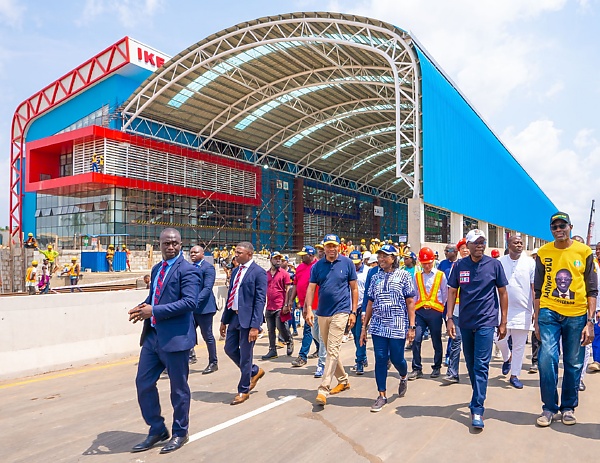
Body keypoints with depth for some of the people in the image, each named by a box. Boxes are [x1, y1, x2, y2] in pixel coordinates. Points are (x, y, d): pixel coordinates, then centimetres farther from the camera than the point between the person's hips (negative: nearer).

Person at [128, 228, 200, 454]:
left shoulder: (187, 270, -12)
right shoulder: (156, 269, 14)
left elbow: (190, 302, -23)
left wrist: (154, 311, -24)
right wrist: (142, 307, -1)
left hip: (175, 337, -8)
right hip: (152, 335, 8)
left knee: (178, 388, 7)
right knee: (143, 383, 12)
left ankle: (180, 433, 28)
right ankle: (157, 430, 30)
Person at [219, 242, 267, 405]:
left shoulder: (258, 272, -12)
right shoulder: (235, 271, 12)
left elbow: (260, 300, -16)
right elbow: (230, 295, 15)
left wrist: (255, 326, -20)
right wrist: (224, 320, 14)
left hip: (247, 318, -8)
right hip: (234, 316, 8)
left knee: (245, 354, 2)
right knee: (230, 349, 13)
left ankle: (244, 390, 20)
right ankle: (254, 371, 35)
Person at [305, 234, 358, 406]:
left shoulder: (347, 263, -3)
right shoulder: (317, 266, 4)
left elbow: (354, 289, 1)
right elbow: (311, 288, 3)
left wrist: (353, 312, -3)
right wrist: (309, 309, -10)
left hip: (340, 312, -4)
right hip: (322, 313, 5)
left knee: (333, 350, -10)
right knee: (329, 350, 15)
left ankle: (323, 390, -8)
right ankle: (343, 380, 34)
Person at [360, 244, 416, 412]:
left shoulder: (404, 275, -1)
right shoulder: (375, 277, 9)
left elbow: (410, 302, -2)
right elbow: (370, 303, 10)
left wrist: (411, 326, -8)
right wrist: (364, 327, 8)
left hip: (398, 326, -3)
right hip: (378, 326, 3)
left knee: (396, 358, 4)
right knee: (380, 359, 2)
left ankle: (403, 377, 38)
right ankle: (382, 395, 14)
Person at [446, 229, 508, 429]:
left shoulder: (494, 264, -4)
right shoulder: (460, 265, 0)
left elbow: (502, 293, 2)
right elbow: (452, 292, 5)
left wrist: (503, 322, 1)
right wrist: (449, 318, -3)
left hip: (486, 322, -3)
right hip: (465, 322, 3)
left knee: (481, 366, -7)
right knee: (470, 364, 15)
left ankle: (477, 409, -3)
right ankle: (478, 397, 35)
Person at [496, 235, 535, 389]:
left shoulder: (530, 263, 0)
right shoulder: (499, 262, 1)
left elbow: (534, 287, 1)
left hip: (523, 311, 0)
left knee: (519, 346, 6)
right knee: (501, 340, 0)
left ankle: (514, 375, 20)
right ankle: (507, 358, 34)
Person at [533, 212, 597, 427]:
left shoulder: (584, 252, 0)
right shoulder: (543, 253, 3)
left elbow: (592, 290, 2)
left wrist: (590, 321, -4)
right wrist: (536, 320, 4)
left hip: (576, 316, 0)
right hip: (550, 313, 0)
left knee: (574, 364, 8)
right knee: (547, 359, -9)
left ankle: (568, 407, 25)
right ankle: (549, 407, 7)